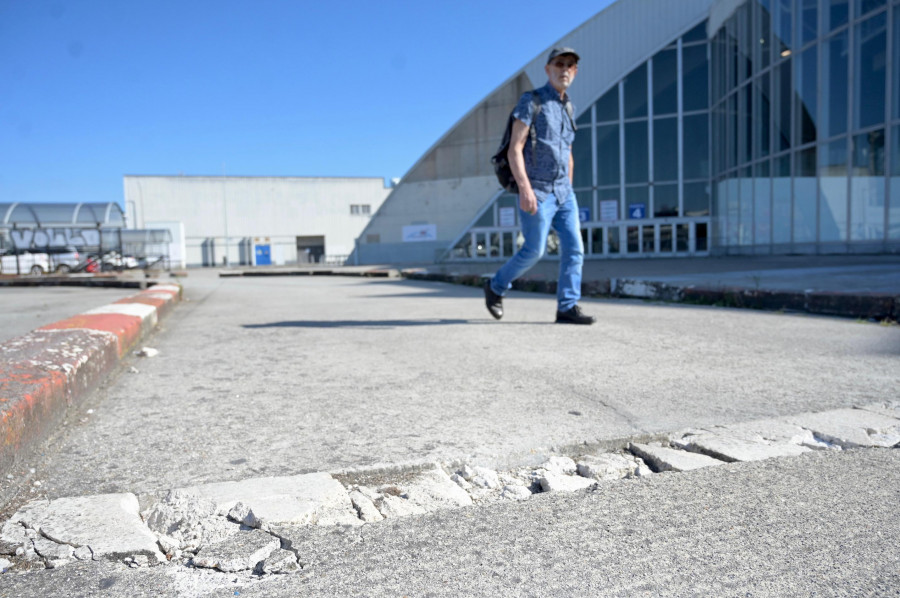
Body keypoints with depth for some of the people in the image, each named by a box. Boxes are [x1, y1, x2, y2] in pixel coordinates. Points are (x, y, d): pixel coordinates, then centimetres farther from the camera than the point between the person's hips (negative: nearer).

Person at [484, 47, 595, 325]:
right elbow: (515, 149, -16)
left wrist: (569, 193, 20)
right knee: (534, 251, -3)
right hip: (536, 191, -7)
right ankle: (496, 286, 21)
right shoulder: (530, 101, -8)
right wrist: (525, 188, -27)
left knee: (573, 247, -4)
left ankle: (567, 308, -1)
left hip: (562, 191, 7)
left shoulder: (566, 108, 15)